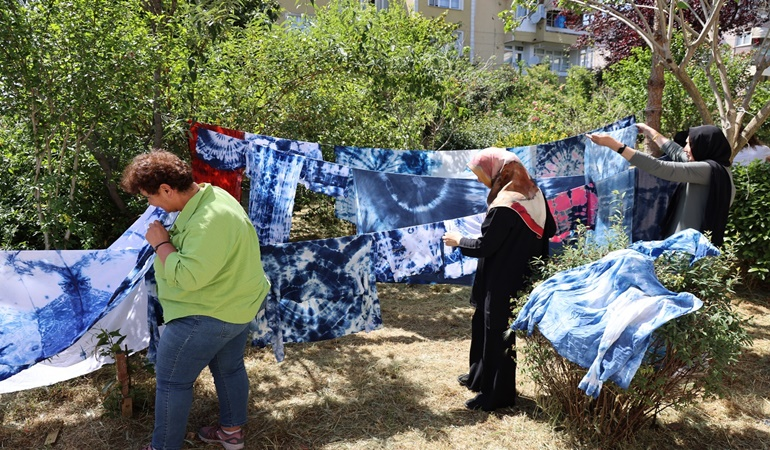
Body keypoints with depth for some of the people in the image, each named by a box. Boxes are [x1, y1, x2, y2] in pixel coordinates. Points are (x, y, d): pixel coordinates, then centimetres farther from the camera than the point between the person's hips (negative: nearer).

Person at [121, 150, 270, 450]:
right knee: (229, 368, 24)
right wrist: (170, 238, 2)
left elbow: (186, 277, -33)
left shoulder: (209, 221, -32)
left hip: (207, 316, -10)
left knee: (171, 381, 7)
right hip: (234, 307, 10)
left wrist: (161, 243, -21)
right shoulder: (211, 195, 1)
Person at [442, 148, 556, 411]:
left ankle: (496, 395, 22)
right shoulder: (534, 193, 1)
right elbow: (550, 229, 10)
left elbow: (483, 246, -20)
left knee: (495, 333, 6)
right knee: (483, 323, 22)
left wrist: (459, 240, -2)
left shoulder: (503, 206, -26)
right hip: (523, 277, 9)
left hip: (502, 283, -9)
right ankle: (481, 377, 38)